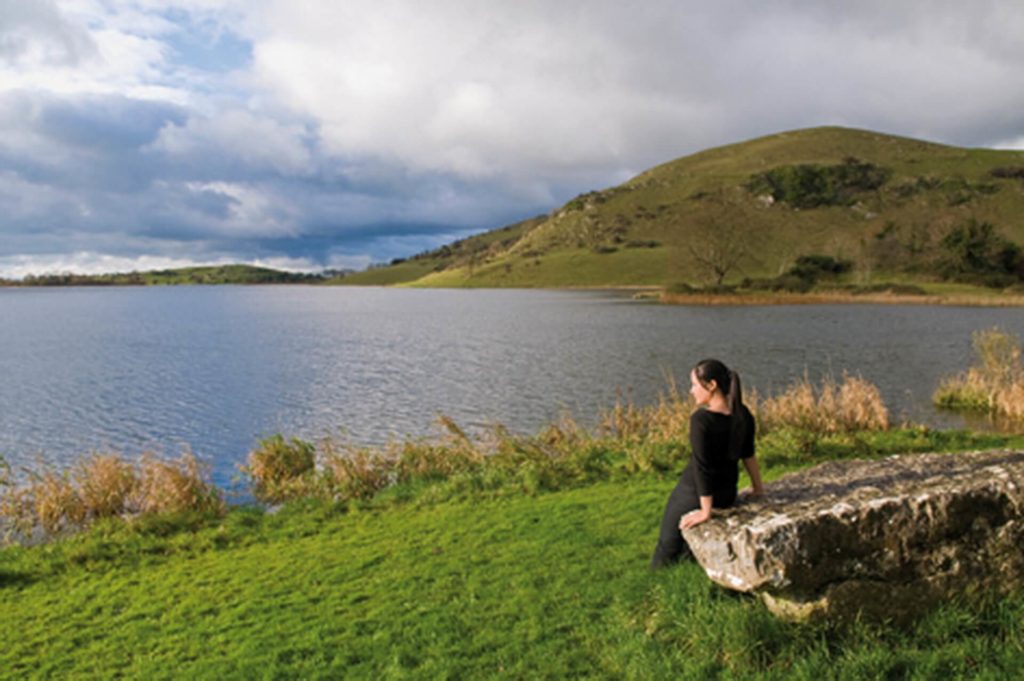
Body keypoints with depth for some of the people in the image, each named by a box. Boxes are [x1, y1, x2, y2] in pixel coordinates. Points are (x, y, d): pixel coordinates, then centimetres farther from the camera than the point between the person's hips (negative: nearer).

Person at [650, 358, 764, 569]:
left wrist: (705, 511, -18)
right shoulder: (743, 413, -7)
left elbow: (701, 466, -25)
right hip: (728, 494, 7)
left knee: (667, 546, 14)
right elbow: (748, 454, 3)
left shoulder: (701, 419, -27)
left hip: (694, 494, -6)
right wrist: (757, 487, 16)